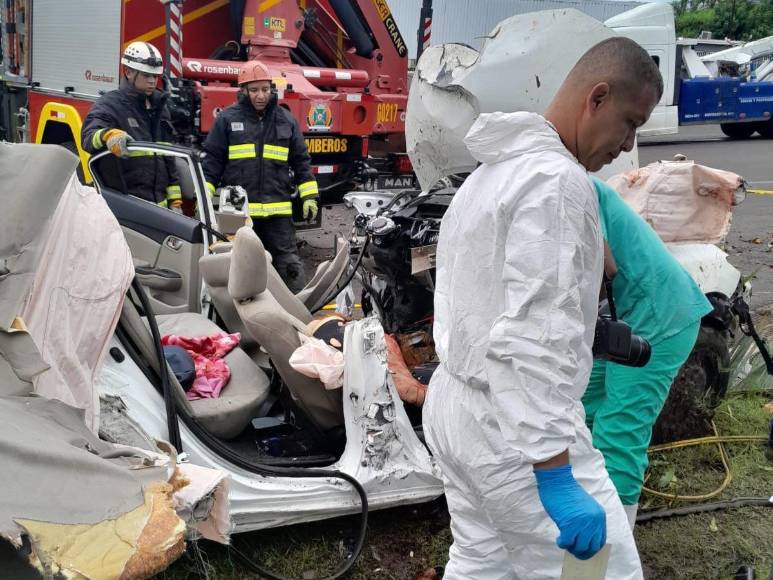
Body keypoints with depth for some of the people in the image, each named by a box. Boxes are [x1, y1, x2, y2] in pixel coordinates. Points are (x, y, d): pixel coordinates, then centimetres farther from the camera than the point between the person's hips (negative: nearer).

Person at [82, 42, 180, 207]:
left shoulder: (158, 107, 18)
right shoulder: (109, 104, -4)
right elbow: (88, 136, -23)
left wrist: (174, 198, 17)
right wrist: (108, 135, -46)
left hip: (159, 202, 7)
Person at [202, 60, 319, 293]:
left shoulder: (286, 120, 11)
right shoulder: (227, 119, 5)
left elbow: (301, 161, 14)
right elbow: (212, 160, 6)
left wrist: (309, 196, 8)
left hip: (278, 211, 1)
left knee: (289, 265, 1)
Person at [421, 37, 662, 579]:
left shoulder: (489, 174, 15)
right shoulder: (557, 178, -17)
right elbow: (535, 337, -26)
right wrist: (556, 479, -26)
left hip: (454, 407, 10)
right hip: (514, 429, -10)